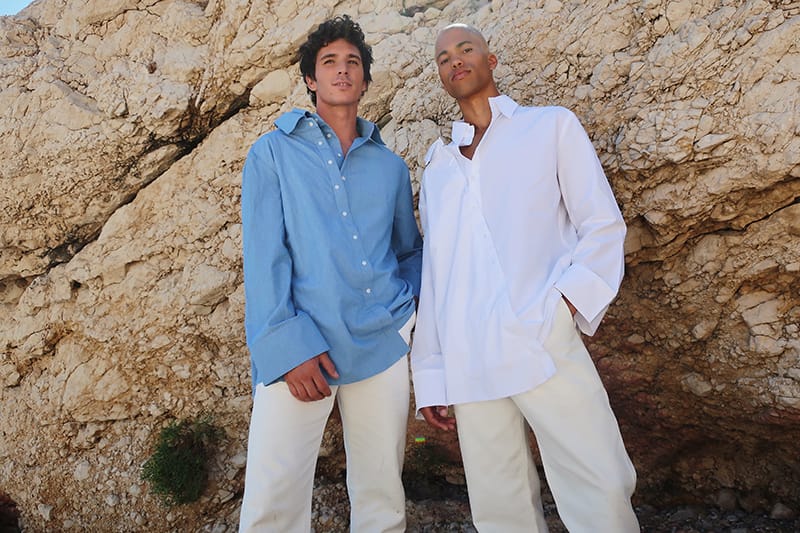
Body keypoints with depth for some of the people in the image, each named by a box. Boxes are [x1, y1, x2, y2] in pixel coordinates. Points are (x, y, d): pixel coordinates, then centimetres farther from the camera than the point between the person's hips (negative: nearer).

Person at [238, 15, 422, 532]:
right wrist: (288, 346, -13)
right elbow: (264, 255, -3)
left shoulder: (390, 166, 15)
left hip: (385, 342, 3)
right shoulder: (274, 152, 5)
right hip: (301, 347, -2)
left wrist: (416, 310, 3)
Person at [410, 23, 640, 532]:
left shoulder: (552, 127, 12)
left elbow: (604, 224, 5)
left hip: (545, 347, -3)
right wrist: (430, 376, 12)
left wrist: (571, 299, -13)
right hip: (468, 364, 3)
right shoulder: (437, 166, 21)